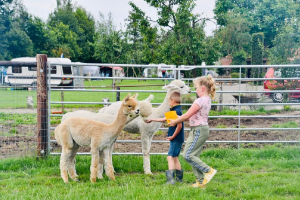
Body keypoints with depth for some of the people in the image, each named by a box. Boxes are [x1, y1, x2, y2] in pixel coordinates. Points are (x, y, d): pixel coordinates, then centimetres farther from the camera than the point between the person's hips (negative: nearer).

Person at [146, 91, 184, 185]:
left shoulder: (177, 111, -17)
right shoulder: (174, 110, 14)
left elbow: (179, 125, -25)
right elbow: (164, 119, 26)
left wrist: (173, 136, -16)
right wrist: (152, 120, 34)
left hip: (176, 139, -10)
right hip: (177, 139, 10)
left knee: (170, 157, -13)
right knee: (175, 157, 17)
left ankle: (171, 178, -18)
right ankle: (179, 177, 25)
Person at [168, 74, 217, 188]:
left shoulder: (200, 101, -18)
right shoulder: (207, 100, 13)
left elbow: (187, 115, -16)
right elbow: (192, 116, 17)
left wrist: (175, 122, -2)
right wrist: (177, 119, 12)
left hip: (198, 130, -10)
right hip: (202, 129, 10)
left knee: (188, 155, -9)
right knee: (193, 156, 11)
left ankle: (208, 170, -6)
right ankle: (201, 181, 14)